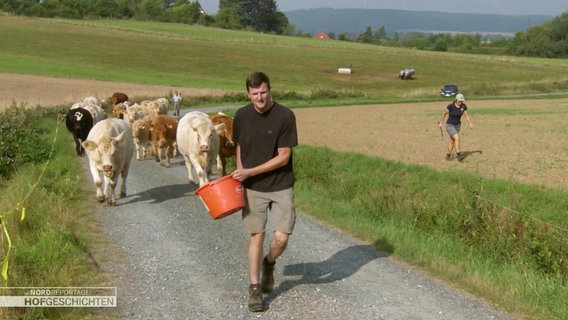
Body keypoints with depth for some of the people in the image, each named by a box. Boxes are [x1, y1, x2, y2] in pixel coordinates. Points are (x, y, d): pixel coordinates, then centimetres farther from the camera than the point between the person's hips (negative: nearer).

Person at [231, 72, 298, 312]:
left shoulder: (285, 116, -15)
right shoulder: (241, 116, -3)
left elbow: (283, 157, -14)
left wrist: (250, 172, -15)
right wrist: (239, 176, 1)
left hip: (281, 187, -2)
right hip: (252, 187, 2)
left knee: (281, 237, -7)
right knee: (256, 236, 1)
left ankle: (269, 263, 27)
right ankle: (254, 289, 12)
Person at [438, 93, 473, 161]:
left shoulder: (463, 106, -9)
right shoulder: (451, 106, -23)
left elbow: (467, 115, -8)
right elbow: (444, 113, -9)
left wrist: (470, 123, -24)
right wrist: (440, 123, -2)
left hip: (457, 126, 6)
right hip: (450, 125, -6)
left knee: (452, 141, 16)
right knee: (457, 138, -22)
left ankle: (448, 155, 32)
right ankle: (458, 154, -17)